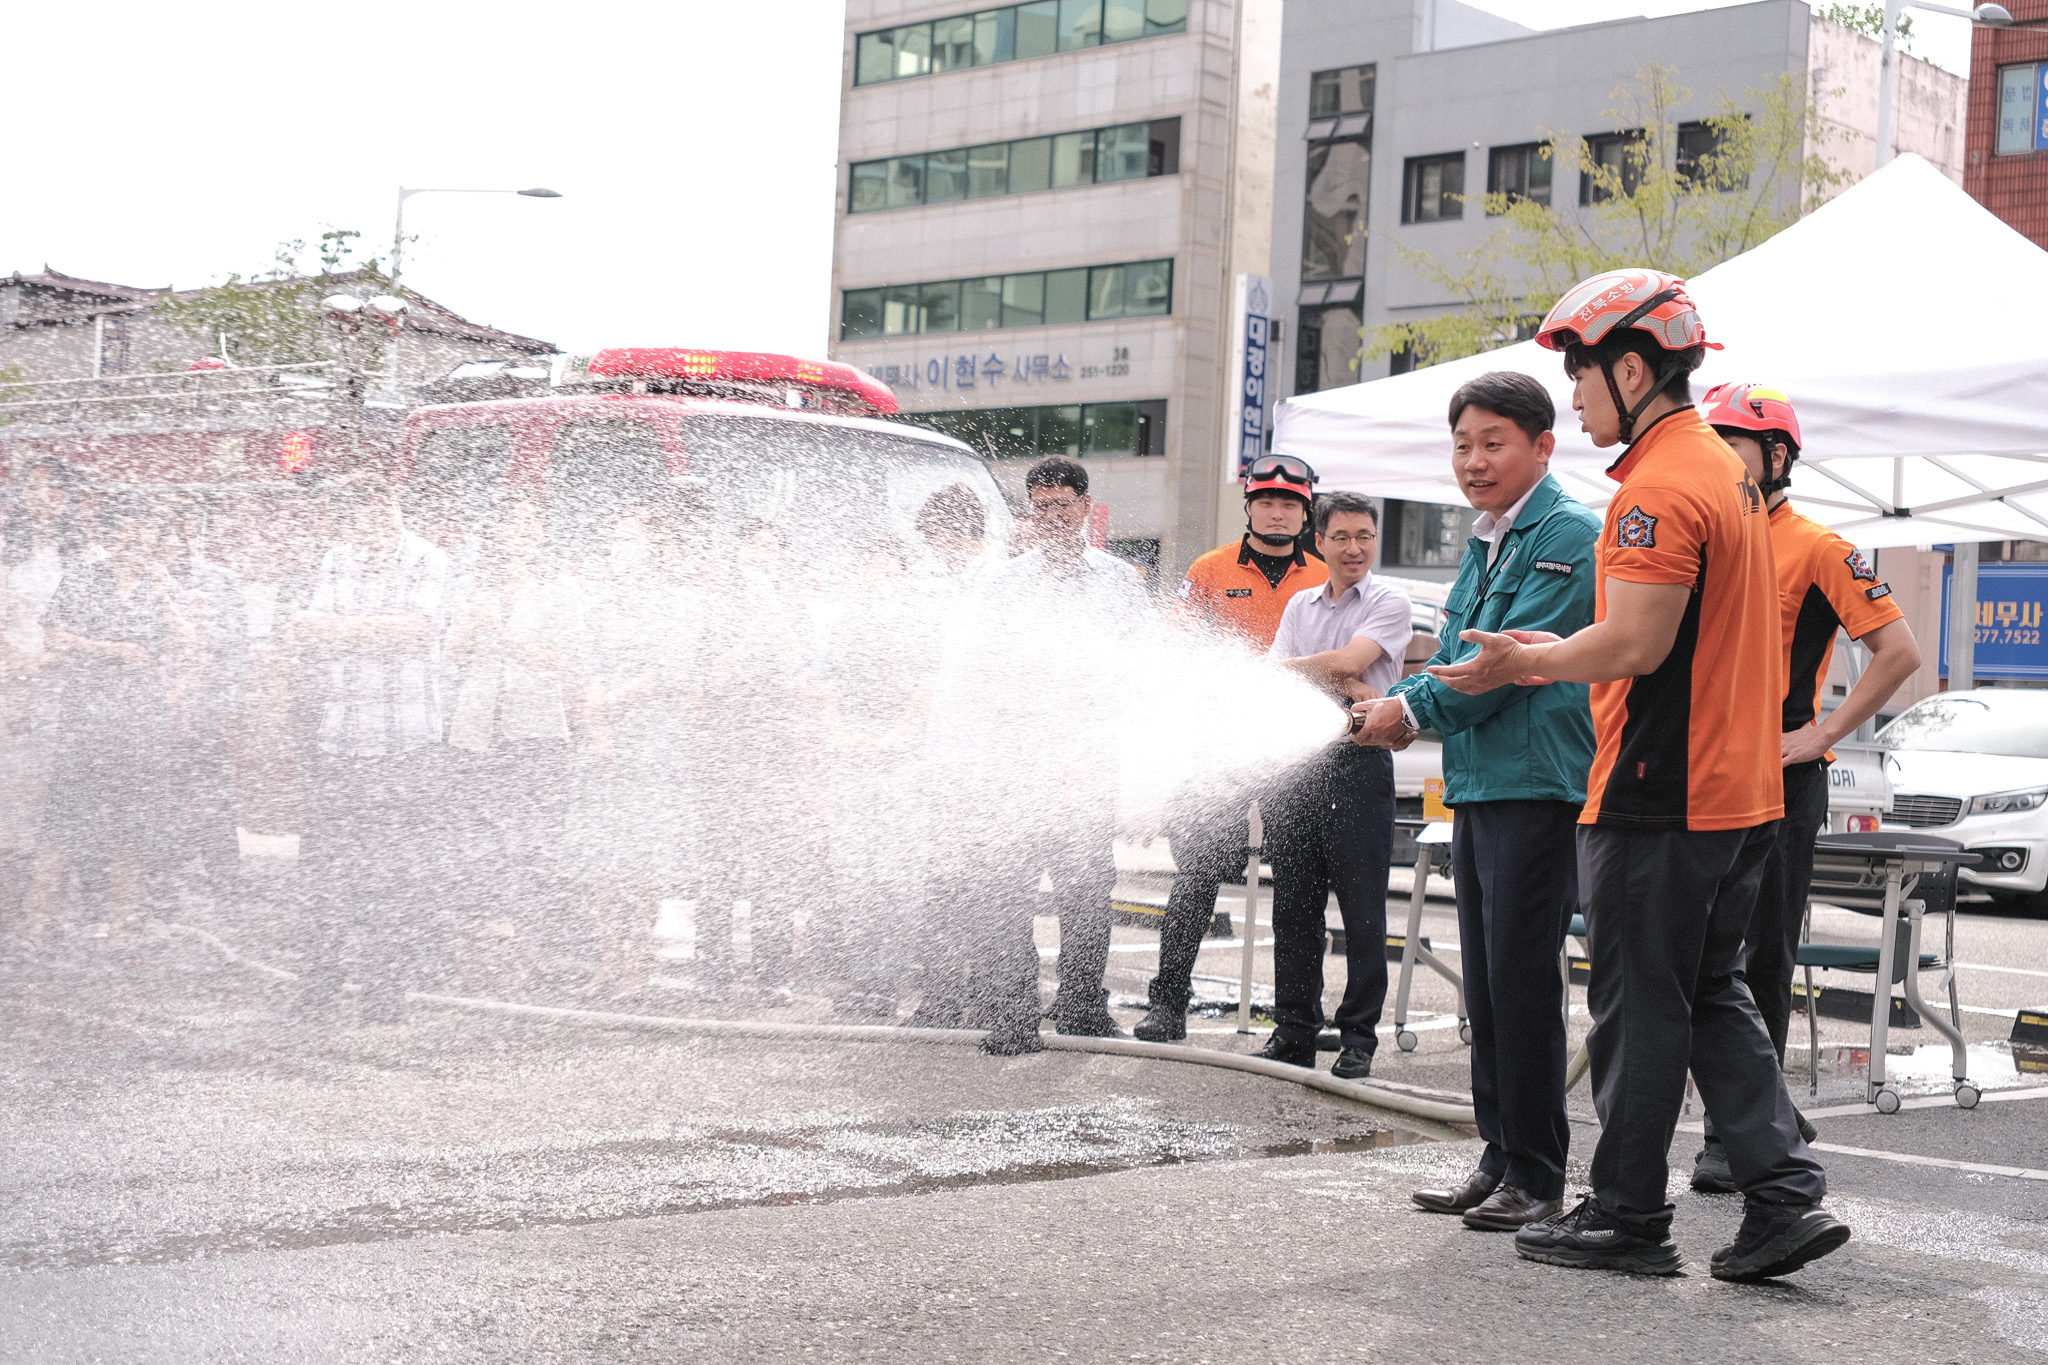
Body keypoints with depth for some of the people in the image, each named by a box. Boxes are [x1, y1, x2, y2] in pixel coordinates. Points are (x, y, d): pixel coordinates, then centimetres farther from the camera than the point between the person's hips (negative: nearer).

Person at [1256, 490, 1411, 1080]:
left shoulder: (1390, 604, 1)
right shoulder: (1299, 605, 16)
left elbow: (1348, 660, -14)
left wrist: (1295, 667, 0)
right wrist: (1343, 686, -11)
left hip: (1358, 765, -5)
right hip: (1296, 765, 5)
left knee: (1362, 910, -2)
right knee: (1294, 907, 7)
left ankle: (1358, 1039, 4)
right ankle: (1295, 1032, 15)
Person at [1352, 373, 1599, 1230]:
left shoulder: (1568, 536, -10)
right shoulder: (1486, 543, 18)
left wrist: (1414, 709, -9)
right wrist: (1395, 706, 3)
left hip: (1539, 784, -9)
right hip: (1478, 786, 9)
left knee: (1522, 981, -6)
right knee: (1485, 985, 12)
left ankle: (1536, 1176, 3)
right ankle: (1499, 1159, 21)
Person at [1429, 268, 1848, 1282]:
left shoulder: (1659, 486, -17)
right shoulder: (1724, 471, 15)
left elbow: (1636, 642, -23)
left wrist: (1524, 663, -8)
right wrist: (1559, 655, 15)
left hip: (1660, 798, -10)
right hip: (1738, 790, 10)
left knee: (1640, 1007, 1)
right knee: (1712, 996, 15)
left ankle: (1626, 1217, 11)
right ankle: (1786, 1193, 9)